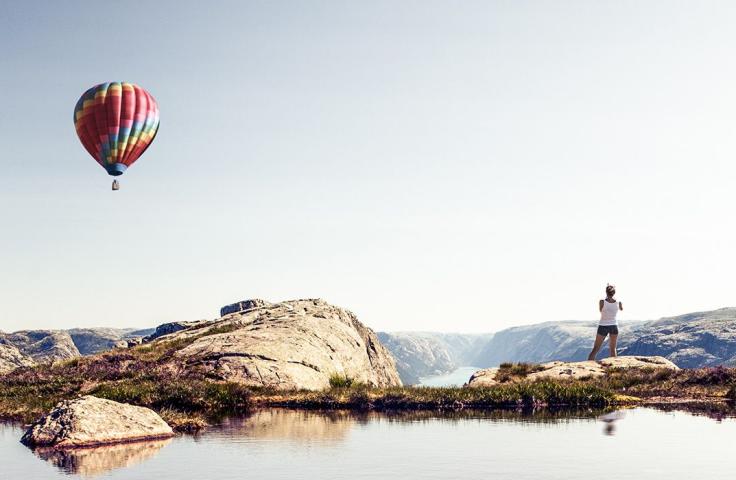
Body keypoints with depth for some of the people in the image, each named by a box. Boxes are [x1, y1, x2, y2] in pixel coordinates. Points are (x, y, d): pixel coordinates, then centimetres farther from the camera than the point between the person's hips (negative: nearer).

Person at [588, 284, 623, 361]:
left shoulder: (602, 302, -16)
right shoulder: (618, 303, -8)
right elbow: (621, 309, 17)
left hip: (603, 326, -2)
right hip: (614, 326, 2)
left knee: (595, 349, 4)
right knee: (613, 349, 15)